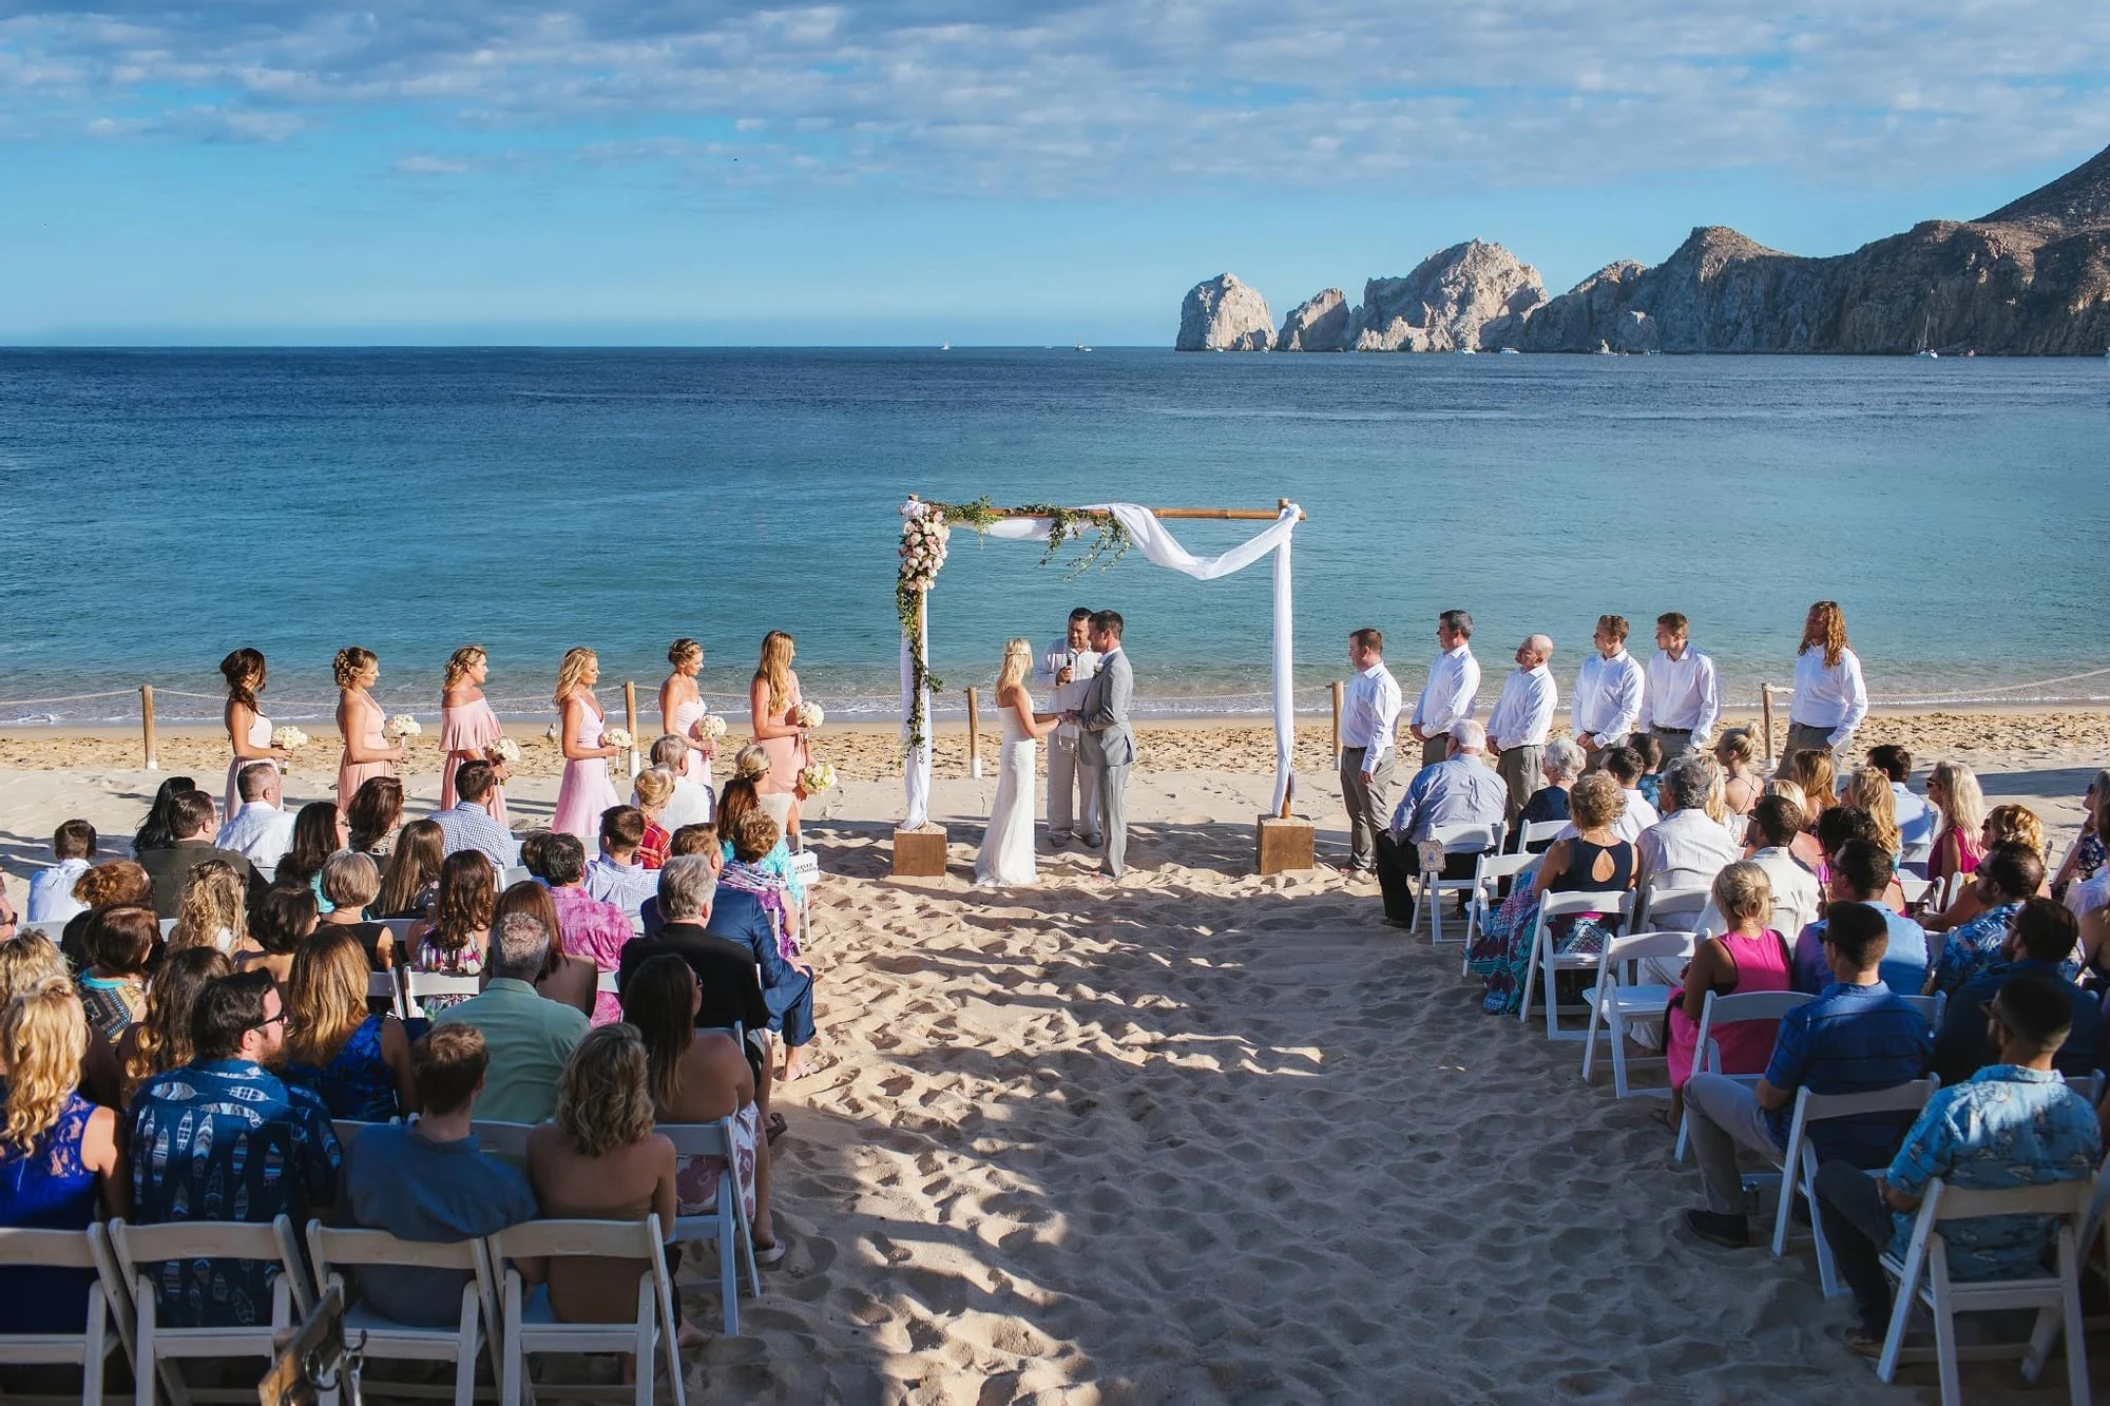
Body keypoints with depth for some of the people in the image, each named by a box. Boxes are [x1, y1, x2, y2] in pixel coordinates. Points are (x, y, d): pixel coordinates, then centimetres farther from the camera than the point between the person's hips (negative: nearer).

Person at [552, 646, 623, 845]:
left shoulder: (588, 695, 8)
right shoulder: (573, 703, -19)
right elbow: (569, 750, -22)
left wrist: (609, 742, 5)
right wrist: (604, 752, -15)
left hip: (598, 771, 9)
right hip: (584, 771, -9)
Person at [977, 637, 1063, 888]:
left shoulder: (1004, 687, 6)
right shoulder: (1018, 690, -22)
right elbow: (1032, 730, -20)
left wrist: (1057, 714, 13)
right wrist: (1059, 721, -7)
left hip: (1011, 752, 9)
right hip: (1020, 754, -9)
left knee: (1007, 809, 19)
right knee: (1016, 811, 1)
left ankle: (994, 863, 30)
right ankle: (1008, 870, 10)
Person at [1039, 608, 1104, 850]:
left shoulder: (1100, 654, -7)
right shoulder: (1055, 649, -3)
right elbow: (1038, 677, 3)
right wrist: (1055, 679, -18)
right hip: (1060, 728, 1)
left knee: (1090, 781, 9)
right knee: (1059, 781, 9)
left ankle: (1089, 828, 23)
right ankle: (1060, 828, 21)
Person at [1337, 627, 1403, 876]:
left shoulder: (1382, 684, -20)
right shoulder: (1359, 678, 11)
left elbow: (1381, 729, -24)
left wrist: (1368, 765, -25)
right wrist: (1346, 753, 18)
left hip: (1371, 756, -10)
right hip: (1350, 753, 10)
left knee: (1376, 816, -2)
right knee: (1356, 813, 19)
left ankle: (1381, 866, 7)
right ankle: (1358, 862, 31)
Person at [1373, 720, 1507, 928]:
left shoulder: (1430, 774, -9)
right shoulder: (1498, 782, 1)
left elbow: (1402, 824, -9)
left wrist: (1395, 837, 14)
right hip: (1478, 868, 4)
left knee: (1385, 841, 23)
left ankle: (1401, 915, 21)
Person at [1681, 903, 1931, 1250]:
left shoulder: (1806, 1020, -29)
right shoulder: (1913, 1019, -14)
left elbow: (1769, 1098, -18)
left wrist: (1766, 1087, 6)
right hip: (1883, 1154, 6)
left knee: (1699, 1088, 15)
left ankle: (1728, 1217, 19)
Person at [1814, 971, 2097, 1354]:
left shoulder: (1959, 1107, -36)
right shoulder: (2085, 1116, -19)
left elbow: (1901, 1198, -24)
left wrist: (1885, 1181, 0)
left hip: (1946, 1259, -5)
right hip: (2027, 1263, 6)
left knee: (1832, 1175, 16)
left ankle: (1879, 1325, 15)